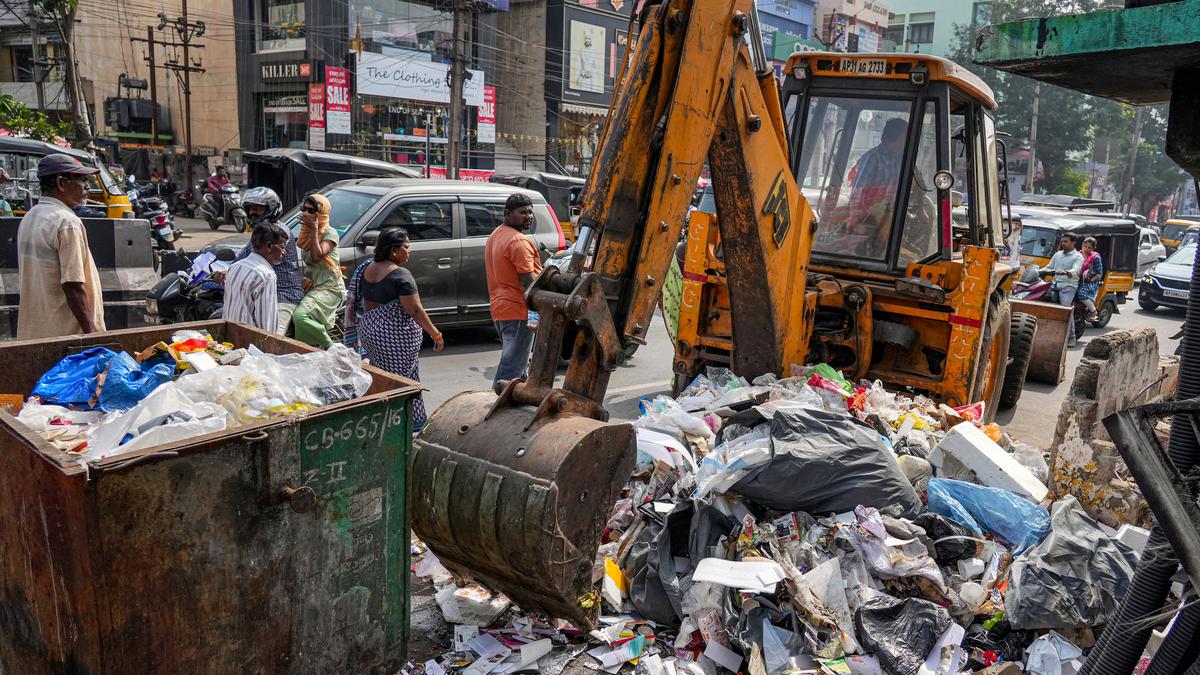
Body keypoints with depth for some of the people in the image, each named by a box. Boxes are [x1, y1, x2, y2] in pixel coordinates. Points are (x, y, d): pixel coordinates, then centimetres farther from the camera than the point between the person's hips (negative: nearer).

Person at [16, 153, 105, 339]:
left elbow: (37, 279, 18)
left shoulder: (29, 218, 14)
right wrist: (91, 331, -16)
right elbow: (73, 286, -20)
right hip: (66, 331, -9)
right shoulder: (67, 223, -15)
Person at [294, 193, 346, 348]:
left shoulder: (330, 233, -7)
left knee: (300, 315, -29)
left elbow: (317, 256, -21)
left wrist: (314, 229, -15)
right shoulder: (305, 233, 15)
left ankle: (329, 348, -12)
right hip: (311, 287, 8)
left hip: (329, 288, -8)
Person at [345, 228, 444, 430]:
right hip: (395, 335, -7)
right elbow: (415, 310, -20)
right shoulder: (401, 275, -18)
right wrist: (436, 335, -15)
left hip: (368, 330, 8)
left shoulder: (366, 269, 5)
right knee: (404, 377, 3)